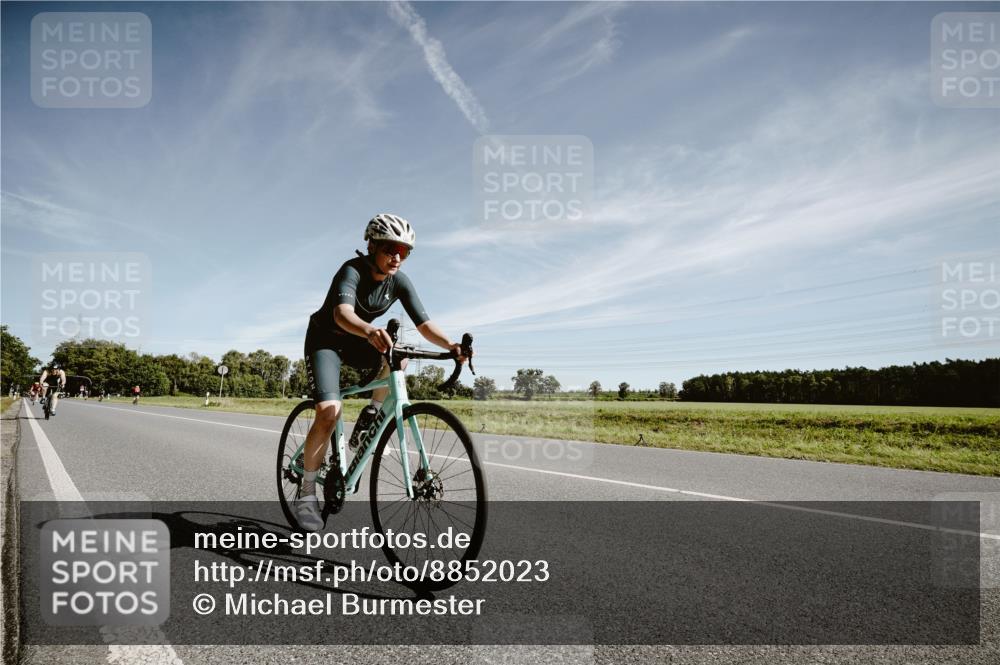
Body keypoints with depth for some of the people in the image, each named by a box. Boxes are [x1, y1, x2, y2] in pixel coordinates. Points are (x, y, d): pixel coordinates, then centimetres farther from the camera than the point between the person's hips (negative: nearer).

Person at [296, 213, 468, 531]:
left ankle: (371, 415, -3)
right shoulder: (353, 270, -27)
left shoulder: (400, 281, -12)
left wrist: (450, 345, -37)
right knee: (330, 410, -23)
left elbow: (424, 324, -18)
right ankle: (307, 493, -8)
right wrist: (370, 331, -67)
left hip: (357, 342, 5)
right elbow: (342, 314, -46)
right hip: (325, 339, -5)